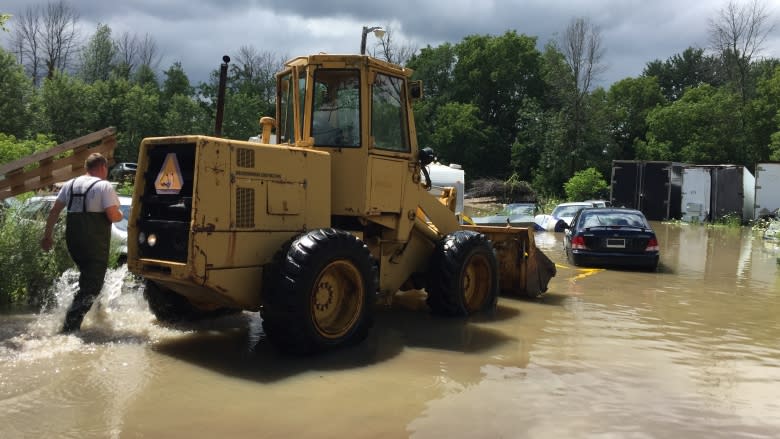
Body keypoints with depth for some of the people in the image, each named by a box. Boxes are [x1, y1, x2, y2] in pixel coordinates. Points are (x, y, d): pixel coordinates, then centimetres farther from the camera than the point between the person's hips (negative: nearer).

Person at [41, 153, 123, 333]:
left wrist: (47, 235, 14)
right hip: (95, 243, -7)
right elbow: (113, 216, -16)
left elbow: (54, 211, 9)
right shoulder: (104, 186, -9)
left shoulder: (70, 184, 11)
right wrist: (120, 215, 5)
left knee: (87, 277, 26)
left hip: (73, 240, 7)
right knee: (91, 286, 0)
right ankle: (70, 327, -7)